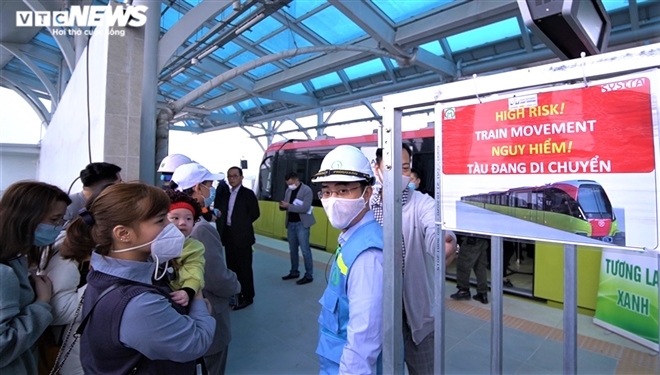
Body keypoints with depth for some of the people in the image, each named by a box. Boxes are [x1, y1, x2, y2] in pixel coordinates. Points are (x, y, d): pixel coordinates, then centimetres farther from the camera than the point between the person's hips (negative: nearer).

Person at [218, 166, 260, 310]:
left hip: (242, 236, -6)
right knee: (232, 267, 14)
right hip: (229, 235, 7)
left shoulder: (248, 193, -7)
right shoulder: (226, 194, 12)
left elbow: (255, 213, -8)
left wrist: (242, 224, -7)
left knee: (244, 268, 2)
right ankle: (234, 294, 28)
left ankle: (247, 297, 13)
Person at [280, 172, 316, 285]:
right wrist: (282, 206, -10)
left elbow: (305, 208, -20)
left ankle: (309, 275, 6)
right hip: (291, 224, 7)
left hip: (301, 224, -7)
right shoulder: (288, 191, 10)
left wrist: (288, 206, -22)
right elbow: (286, 206, 14)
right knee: (292, 250, 14)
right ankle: (294, 272, 27)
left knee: (305, 250, -4)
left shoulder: (307, 190, -11)